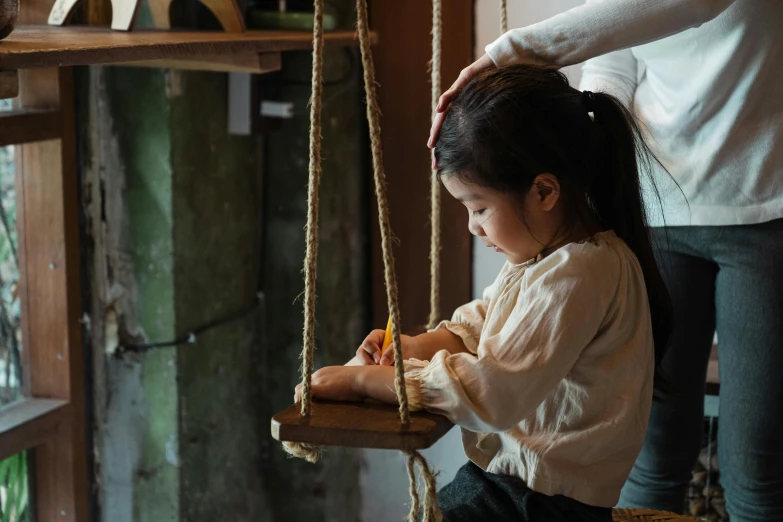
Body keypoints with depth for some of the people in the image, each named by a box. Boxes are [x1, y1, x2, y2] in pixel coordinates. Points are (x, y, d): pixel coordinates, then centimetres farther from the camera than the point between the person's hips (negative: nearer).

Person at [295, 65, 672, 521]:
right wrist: (409, 347, -2)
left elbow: (492, 392, -28)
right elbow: (475, 327, 19)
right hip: (510, 471, 10)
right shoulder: (541, 253, 7)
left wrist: (362, 380, -21)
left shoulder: (580, 273, -25)